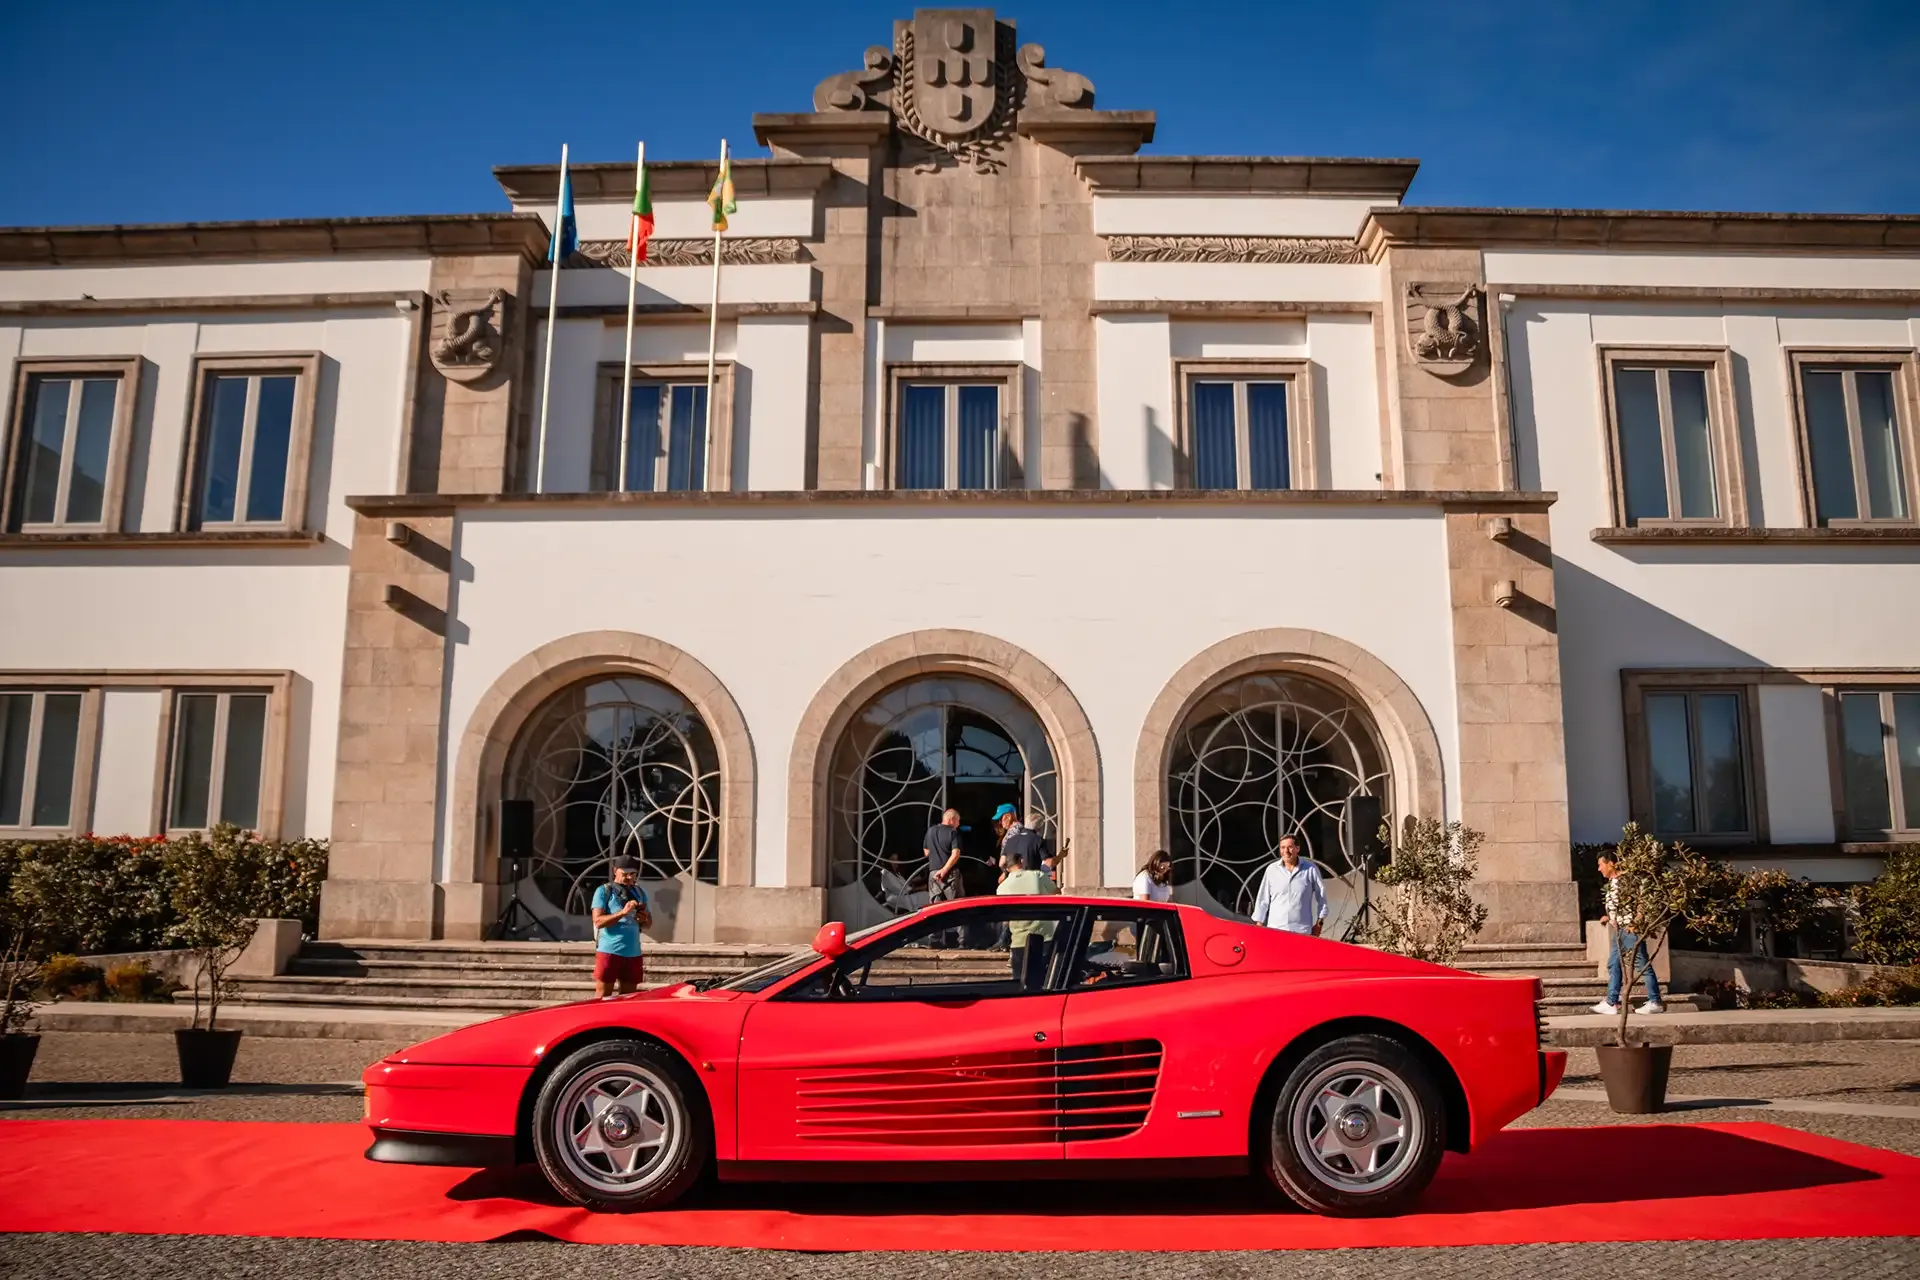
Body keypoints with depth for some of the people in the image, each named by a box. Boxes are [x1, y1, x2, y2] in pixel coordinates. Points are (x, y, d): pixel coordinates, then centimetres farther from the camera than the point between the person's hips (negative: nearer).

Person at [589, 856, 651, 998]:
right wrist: (622, 913, -23)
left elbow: (649, 925, 19)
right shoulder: (604, 891, -1)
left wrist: (645, 919, -4)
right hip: (609, 951, -5)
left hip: (633, 953, 5)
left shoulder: (640, 892, 14)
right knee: (603, 996, -1)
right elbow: (598, 921, -12)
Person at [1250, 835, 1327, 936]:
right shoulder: (1272, 870, 5)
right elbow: (1263, 899, 10)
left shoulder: (1311, 870, 3)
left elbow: (1321, 896, 10)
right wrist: (1259, 924, 8)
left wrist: (1319, 923, 10)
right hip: (1275, 929, 1)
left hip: (1302, 932, -1)